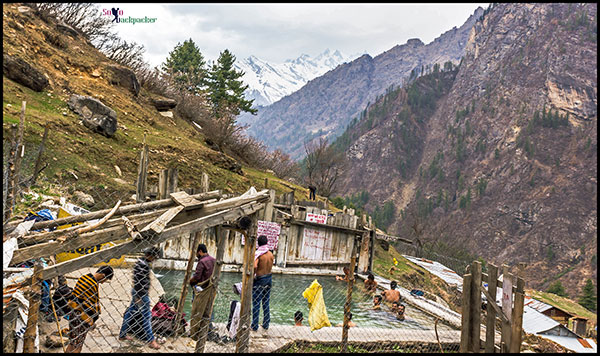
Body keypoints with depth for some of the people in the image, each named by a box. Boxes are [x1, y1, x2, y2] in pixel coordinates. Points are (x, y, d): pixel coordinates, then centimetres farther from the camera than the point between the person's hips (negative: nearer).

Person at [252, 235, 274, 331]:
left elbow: (254, 266, -29)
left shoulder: (258, 254, -15)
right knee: (266, 303, 14)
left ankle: (255, 326, 7)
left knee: (256, 303, 2)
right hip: (269, 279, 6)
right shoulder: (270, 254, 3)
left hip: (259, 280, -6)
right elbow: (270, 267, 9)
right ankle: (266, 325, 21)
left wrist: (253, 275, -14)